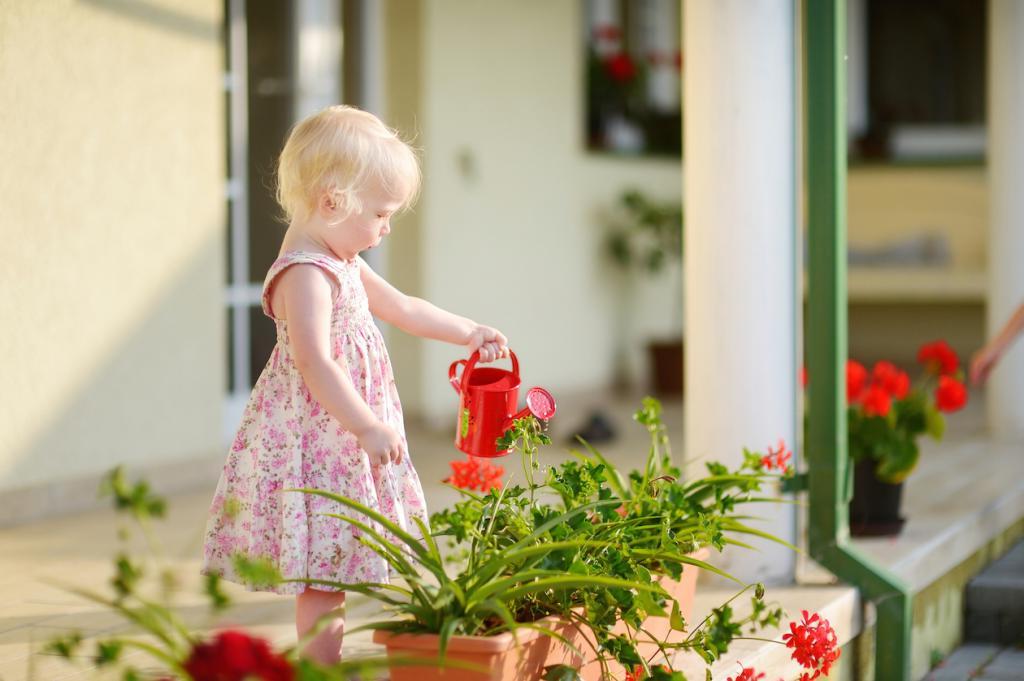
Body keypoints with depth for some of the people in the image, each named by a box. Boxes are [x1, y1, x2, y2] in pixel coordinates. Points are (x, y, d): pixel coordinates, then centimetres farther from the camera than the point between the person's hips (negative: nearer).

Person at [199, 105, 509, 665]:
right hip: (314, 444, -10)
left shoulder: (342, 264, 14)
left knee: (326, 575, 13)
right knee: (324, 576, -8)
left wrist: (469, 333, 32)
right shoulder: (304, 276, -19)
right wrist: (367, 428, -31)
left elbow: (401, 308, 29)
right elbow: (314, 362, -28)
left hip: (341, 442, 10)